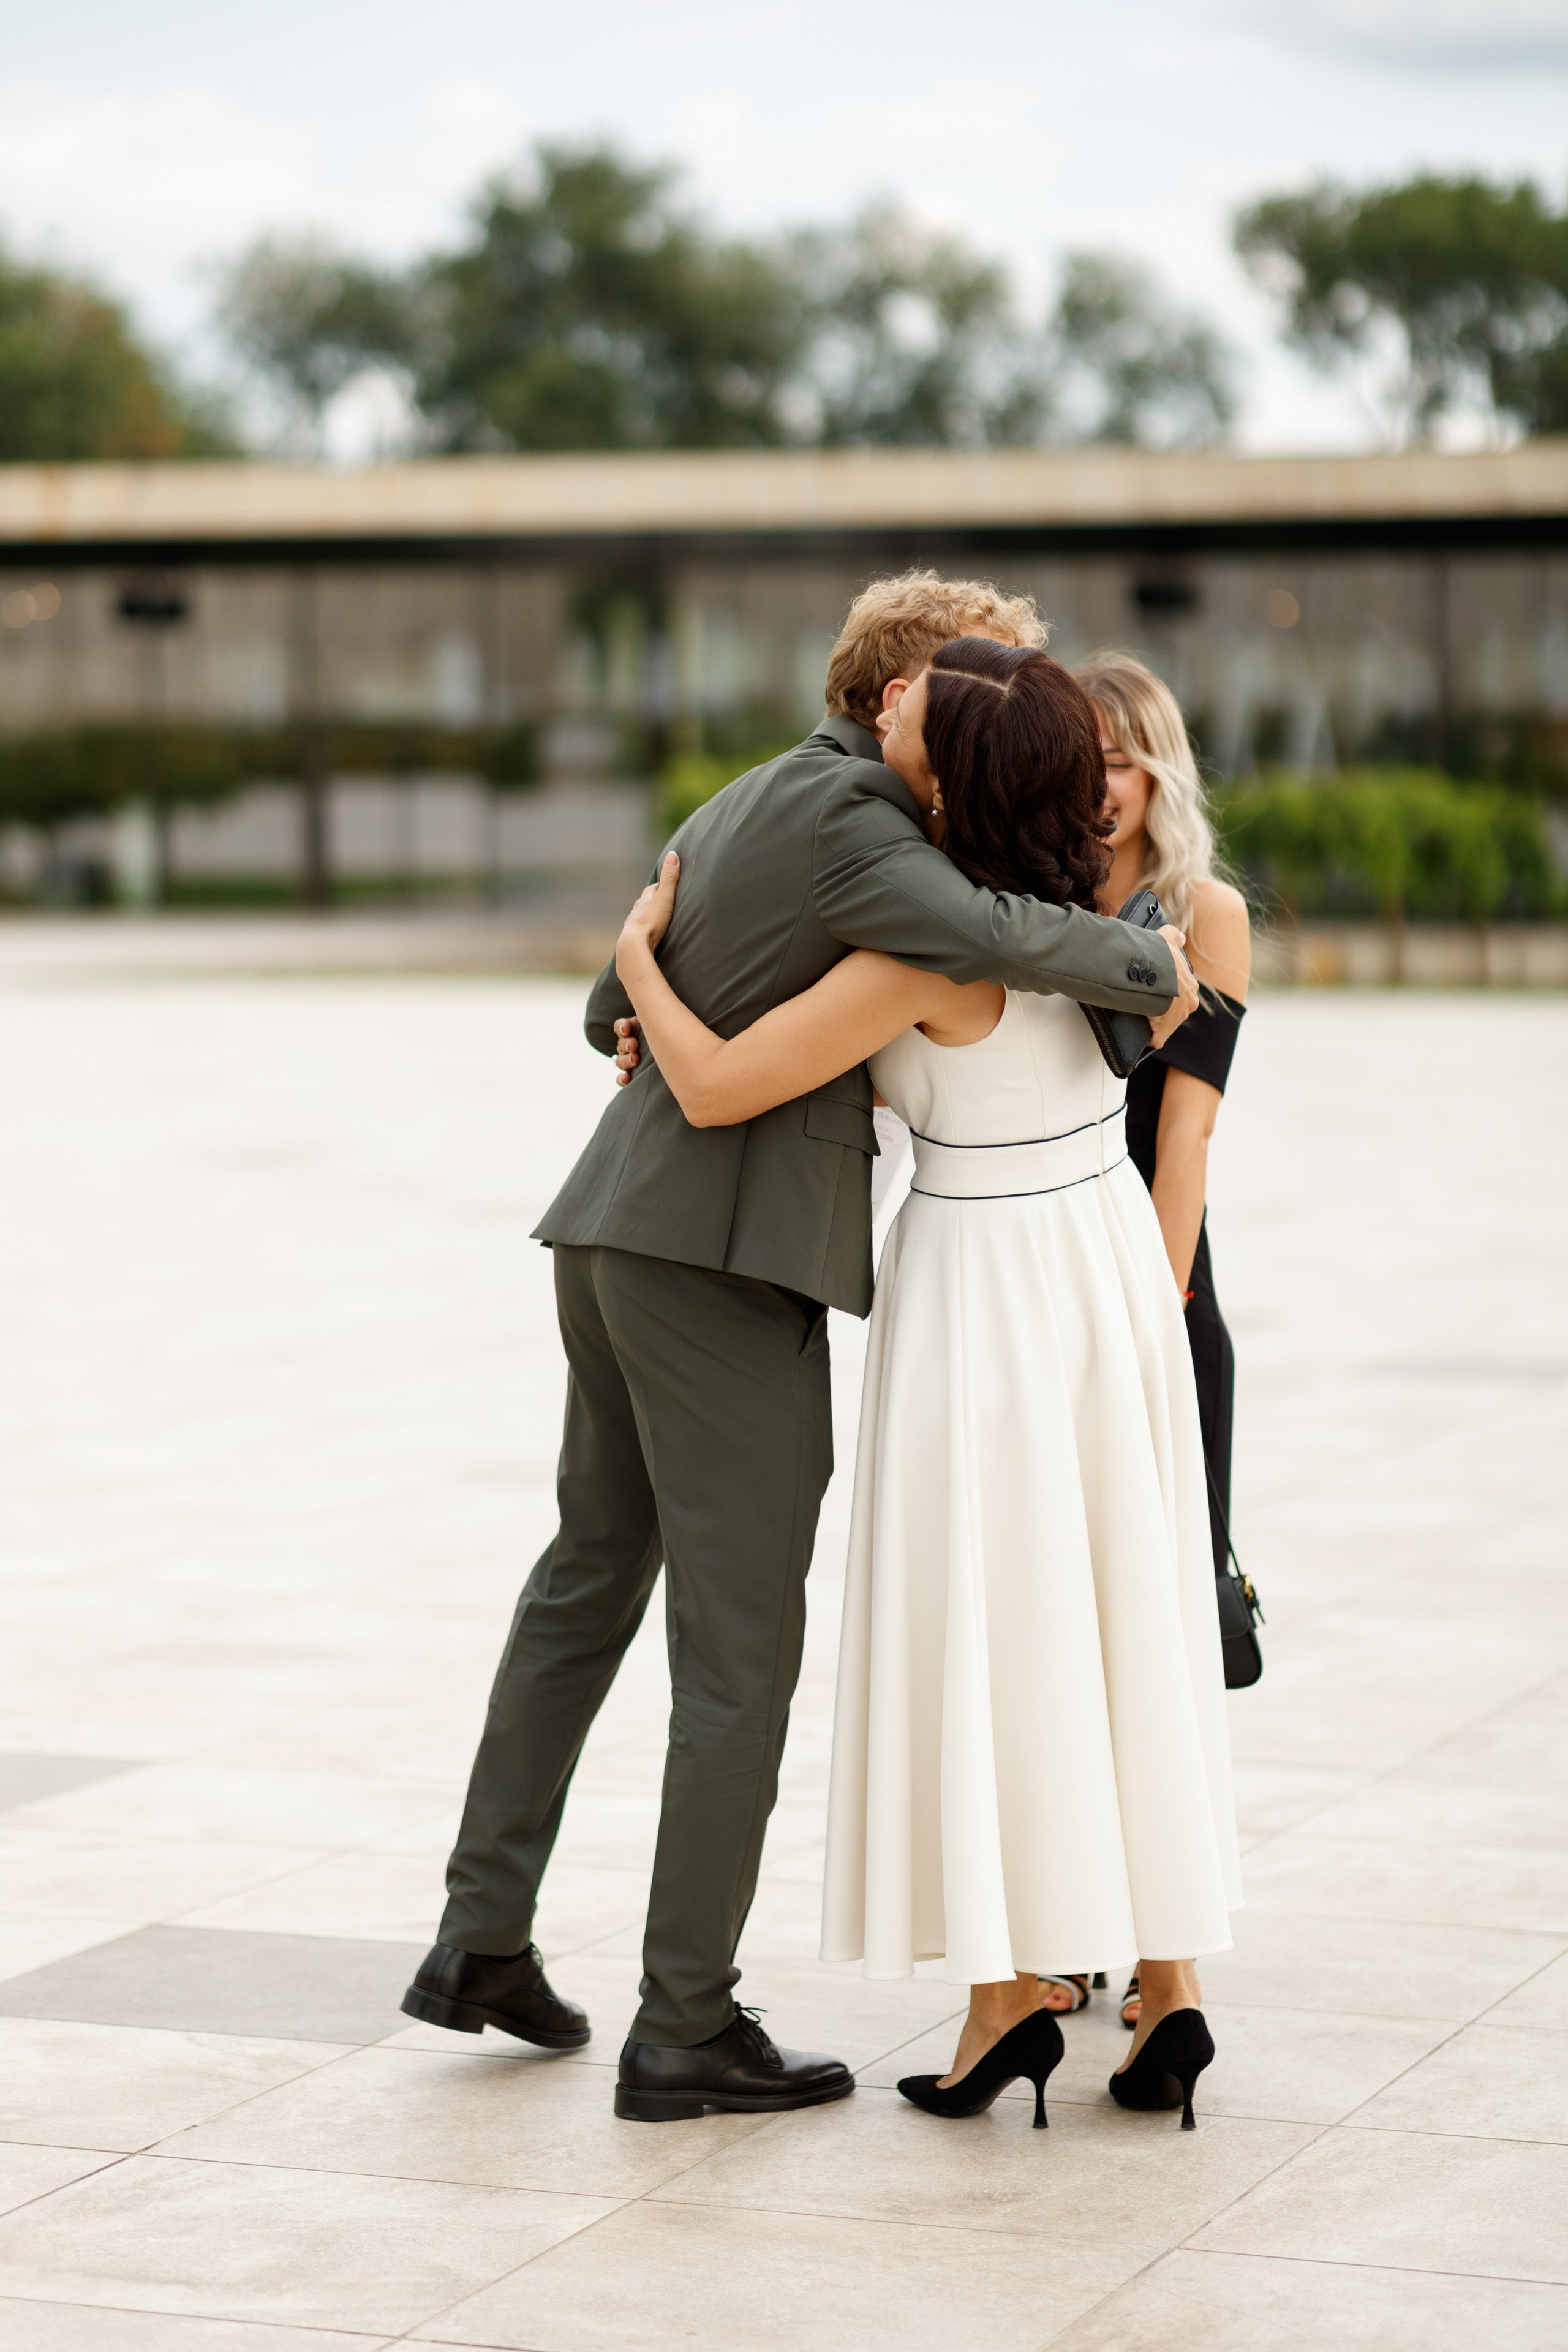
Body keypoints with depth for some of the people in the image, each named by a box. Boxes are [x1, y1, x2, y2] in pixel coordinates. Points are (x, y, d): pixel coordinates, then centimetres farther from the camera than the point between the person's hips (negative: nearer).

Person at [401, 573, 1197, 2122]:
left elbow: (618, 1012, 28)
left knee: (590, 1575, 22)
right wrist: (1145, 970, -11)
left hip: (624, 1237, 10)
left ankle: (480, 1939, 24)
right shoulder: (843, 815, -11)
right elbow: (986, 937, -29)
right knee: (740, 1642, -3)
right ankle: (687, 2027, 1)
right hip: (730, 1257, -10)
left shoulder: (738, 810, 18)